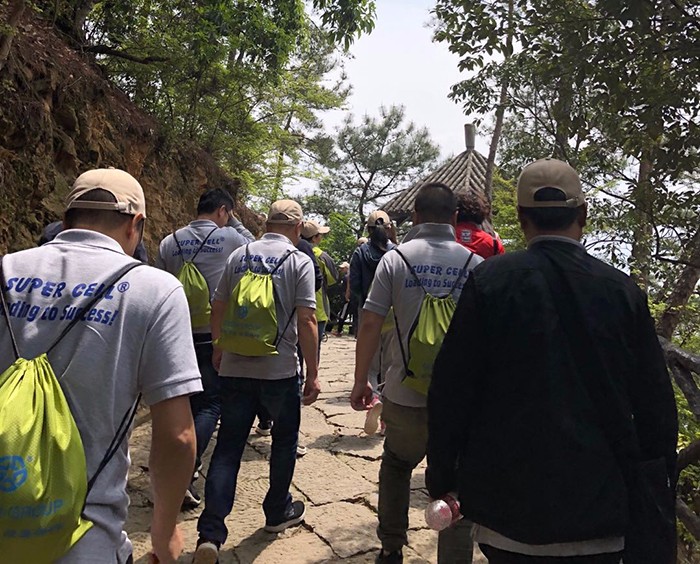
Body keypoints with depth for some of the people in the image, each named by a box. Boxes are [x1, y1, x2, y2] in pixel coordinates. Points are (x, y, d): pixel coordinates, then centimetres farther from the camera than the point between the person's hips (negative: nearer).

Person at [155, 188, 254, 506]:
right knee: (211, 403, 1)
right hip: (215, 336, -5)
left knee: (188, 400, 18)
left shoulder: (169, 242, 5)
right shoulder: (229, 237, -7)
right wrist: (234, 222, 14)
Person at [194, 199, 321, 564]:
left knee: (228, 446, 8)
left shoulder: (238, 256, 5)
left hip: (235, 367, 3)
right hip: (280, 369, -3)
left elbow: (218, 308, 9)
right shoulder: (299, 261, -6)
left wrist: (218, 348, 26)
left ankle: (210, 533, 3)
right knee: (285, 439, 18)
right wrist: (313, 374, -6)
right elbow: (306, 320, -13)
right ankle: (278, 512, 32)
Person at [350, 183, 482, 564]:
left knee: (395, 466, 26)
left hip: (405, 394, 1)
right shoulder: (475, 264, -3)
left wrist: (360, 381, 4)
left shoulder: (395, 259, -5)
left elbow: (369, 324, -7)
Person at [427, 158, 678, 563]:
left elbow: (451, 389, -10)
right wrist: (658, 496, 13)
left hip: (508, 501, -1)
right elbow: (656, 405, 1)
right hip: (599, 507, 2)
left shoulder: (490, 280, -12)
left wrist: (441, 476, 2)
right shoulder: (623, 290, -5)